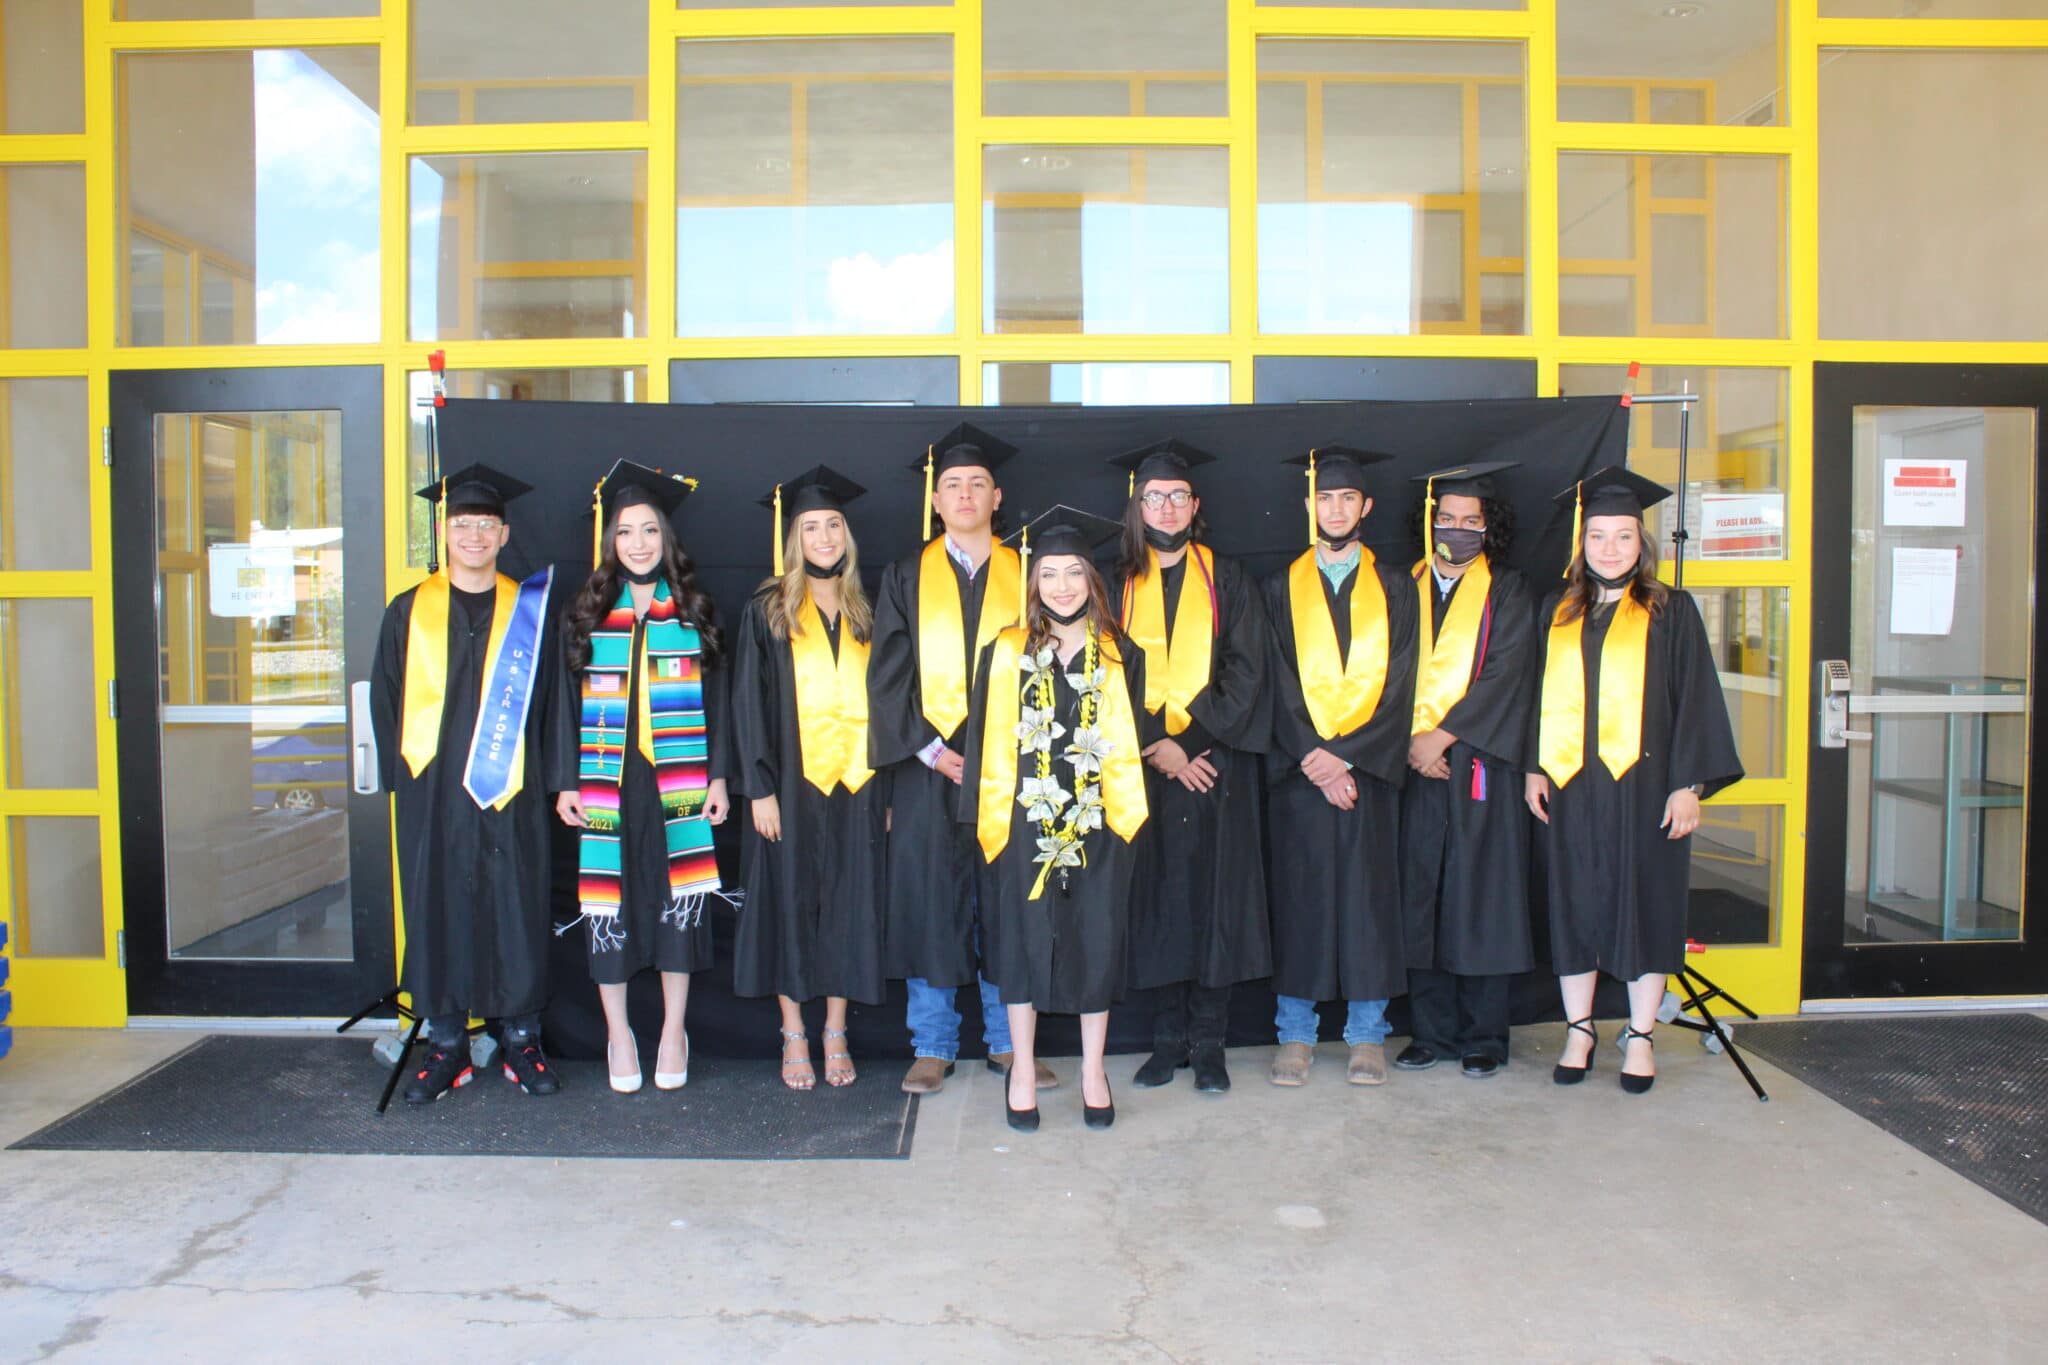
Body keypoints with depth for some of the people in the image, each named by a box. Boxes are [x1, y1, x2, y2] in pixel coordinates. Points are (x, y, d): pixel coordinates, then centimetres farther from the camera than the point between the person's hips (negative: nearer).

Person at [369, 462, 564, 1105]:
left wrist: (548, 777, 0)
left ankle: (520, 1040, 16)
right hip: (432, 793, 1)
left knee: (517, 911, 3)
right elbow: (386, 701, 9)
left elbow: (550, 701, 6)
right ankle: (446, 1044, 18)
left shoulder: (530, 611, 5)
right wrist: (400, 774, 2)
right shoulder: (409, 612, 8)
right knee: (437, 912, 6)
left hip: (510, 793, -1)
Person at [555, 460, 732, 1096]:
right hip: (608, 784, 0)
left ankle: (673, 1034, 15)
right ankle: (617, 1032, 16)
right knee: (609, 901, 2)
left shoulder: (694, 614, 7)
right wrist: (566, 782, 1)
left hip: (677, 783, 0)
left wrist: (717, 778, -1)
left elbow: (716, 702, 6)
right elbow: (567, 702, 8)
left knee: (677, 898, 2)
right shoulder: (586, 615, 7)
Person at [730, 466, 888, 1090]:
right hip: (794, 781, -2)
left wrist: (889, 787, 5)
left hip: (857, 782, 3)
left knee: (849, 905, 6)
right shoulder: (767, 611, 1)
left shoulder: (863, 614, 10)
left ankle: (836, 1037, 18)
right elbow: (750, 704, -3)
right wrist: (759, 787, -10)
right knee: (790, 902, 4)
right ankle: (794, 1038, 16)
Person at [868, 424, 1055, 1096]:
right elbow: (888, 676, 2)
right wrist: (931, 750, -9)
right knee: (927, 901, 2)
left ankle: (1008, 1040, 17)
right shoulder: (906, 579, 8)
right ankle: (933, 1047, 14)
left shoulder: (1024, 576, 10)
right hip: (927, 764, 0)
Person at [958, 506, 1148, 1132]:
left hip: (1100, 822, 1)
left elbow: (1131, 742, 7)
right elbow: (984, 739, 3)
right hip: (1022, 821, -1)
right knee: (1025, 938, 6)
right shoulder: (1005, 653, 3)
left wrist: (1131, 816, 1)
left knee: (1098, 940, 7)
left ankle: (1093, 1070, 22)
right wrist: (984, 814, -2)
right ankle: (1023, 1070, 20)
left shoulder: (1121, 657, 6)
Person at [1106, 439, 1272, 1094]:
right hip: (1141, 764, 1)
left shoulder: (1228, 581, 8)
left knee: (1214, 900, 1)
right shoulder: (1118, 584, 9)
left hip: (1214, 763, 0)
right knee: (1156, 900, 3)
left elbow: (1243, 674, 0)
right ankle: (1167, 1039, 14)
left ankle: (1207, 1045, 10)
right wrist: (1156, 746, -10)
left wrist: (1198, 741, -12)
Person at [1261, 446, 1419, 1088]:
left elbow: (1397, 685, -1)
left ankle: (1367, 1035, 14)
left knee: (1368, 896, 3)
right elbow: (1281, 685, 0)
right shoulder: (1282, 588, 8)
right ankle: (1296, 1034, 12)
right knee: (1299, 896, 2)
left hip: (1369, 768, 0)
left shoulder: (1395, 589, 9)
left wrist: (1344, 755, -12)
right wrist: (1314, 758, -12)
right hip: (1299, 769, 0)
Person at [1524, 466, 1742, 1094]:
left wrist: (1689, 784, -9)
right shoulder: (1557, 610, 10)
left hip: (1644, 780, -2)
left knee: (1646, 901, 5)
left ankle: (1640, 1036, 17)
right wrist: (1534, 767, 3)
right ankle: (1579, 1030, 19)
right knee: (1575, 902, 7)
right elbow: (1540, 693, 12)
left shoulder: (1671, 611, 0)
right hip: (1571, 783, 3)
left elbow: (1695, 701, -3)